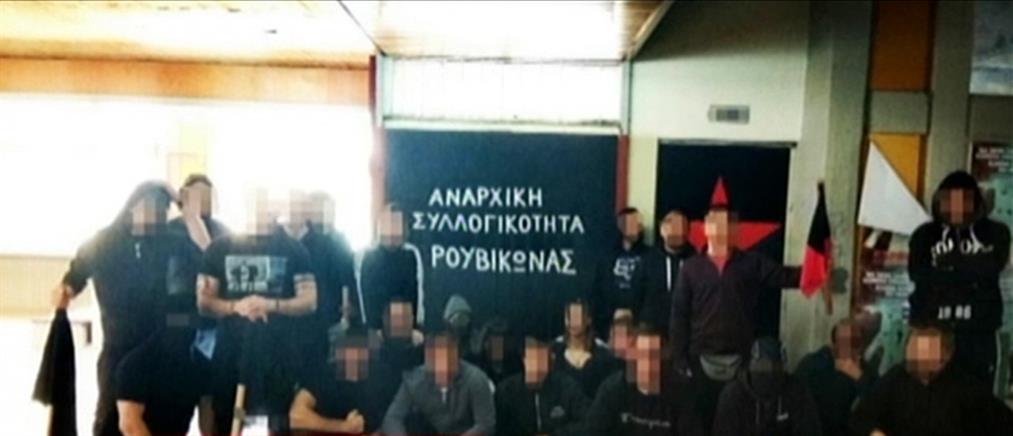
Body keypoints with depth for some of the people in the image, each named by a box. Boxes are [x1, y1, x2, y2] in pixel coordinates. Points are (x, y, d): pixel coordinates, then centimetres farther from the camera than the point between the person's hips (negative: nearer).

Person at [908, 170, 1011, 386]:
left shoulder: (995, 233, 7)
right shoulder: (925, 234, 6)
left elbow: (991, 268, -10)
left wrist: (950, 264, -7)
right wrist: (971, 273, -8)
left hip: (978, 332, 0)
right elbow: (918, 273, -8)